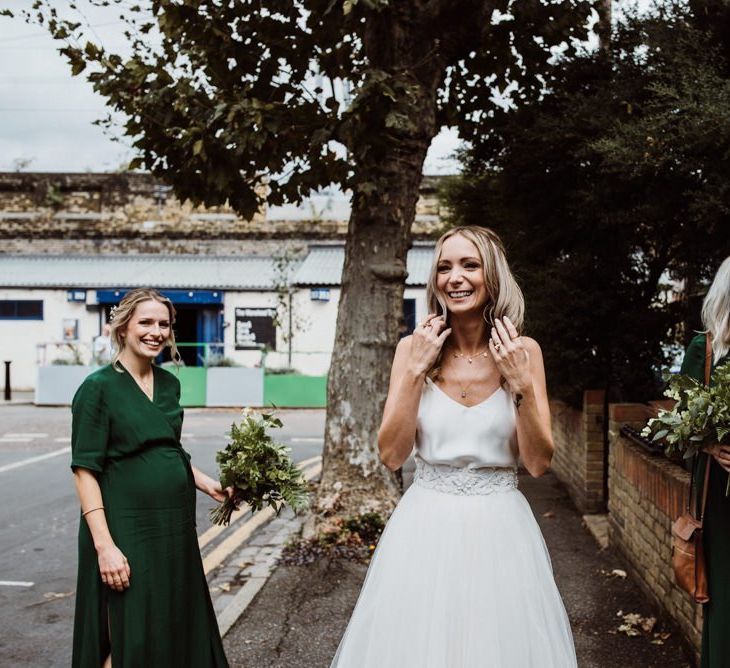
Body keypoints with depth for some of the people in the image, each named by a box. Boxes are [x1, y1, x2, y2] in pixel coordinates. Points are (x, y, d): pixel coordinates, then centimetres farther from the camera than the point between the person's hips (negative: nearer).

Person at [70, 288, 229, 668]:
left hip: (175, 525, 7)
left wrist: (207, 484, 6)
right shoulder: (99, 388, -11)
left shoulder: (169, 384, 8)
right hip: (127, 529, -6)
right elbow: (85, 471, -14)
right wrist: (104, 546, -20)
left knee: (177, 629, 14)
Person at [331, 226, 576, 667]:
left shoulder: (523, 351, -4)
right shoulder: (414, 348, -3)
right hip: (426, 527, 1)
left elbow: (539, 463, -6)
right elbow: (391, 456, -8)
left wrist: (522, 385, -18)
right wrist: (416, 372, -15)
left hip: (499, 529, 0)